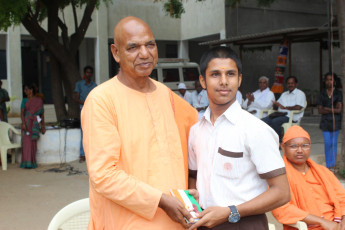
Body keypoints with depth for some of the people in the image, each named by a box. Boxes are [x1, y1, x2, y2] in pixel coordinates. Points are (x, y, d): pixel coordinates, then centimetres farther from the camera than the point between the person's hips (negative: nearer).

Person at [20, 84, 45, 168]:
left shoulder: (39, 100, 6)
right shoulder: (24, 100, 7)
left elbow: (42, 113, 10)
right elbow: (22, 113, -1)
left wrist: (43, 125, 7)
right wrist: (23, 123, -16)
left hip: (35, 123, 0)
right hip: (27, 123, 0)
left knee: (33, 142, -3)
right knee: (27, 141, -9)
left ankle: (32, 162, 5)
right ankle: (27, 162, -8)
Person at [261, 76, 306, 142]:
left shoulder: (300, 94, 7)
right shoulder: (284, 94, 29)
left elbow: (298, 107, -11)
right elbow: (275, 107, 22)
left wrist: (285, 107, -9)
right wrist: (275, 104, -2)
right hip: (280, 114, 6)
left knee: (275, 121, -35)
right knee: (263, 121, -20)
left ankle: (280, 139, -19)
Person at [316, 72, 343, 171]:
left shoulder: (338, 93, 1)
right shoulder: (322, 94, 6)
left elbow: (339, 109, -7)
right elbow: (320, 110, 0)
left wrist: (327, 108, -7)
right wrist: (333, 110, -9)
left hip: (335, 121, -1)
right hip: (325, 121, 1)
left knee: (334, 143, 4)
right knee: (327, 143, -2)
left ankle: (332, 165, 13)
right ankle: (328, 165, 4)